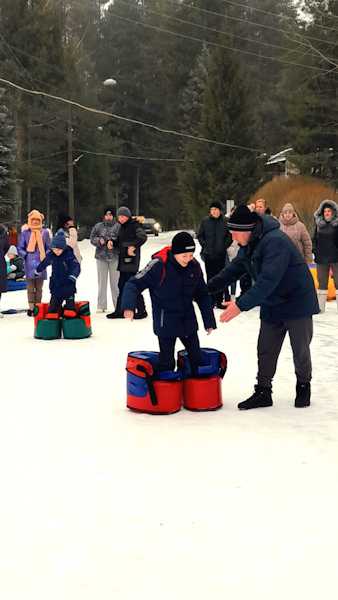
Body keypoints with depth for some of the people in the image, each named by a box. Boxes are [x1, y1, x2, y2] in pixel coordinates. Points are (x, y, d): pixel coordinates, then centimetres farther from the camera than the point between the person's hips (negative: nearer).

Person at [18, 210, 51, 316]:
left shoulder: (45, 232, 6)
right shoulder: (25, 232, 1)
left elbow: (49, 247, 12)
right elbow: (20, 248, 6)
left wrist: (46, 256, -3)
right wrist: (26, 255, -8)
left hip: (41, 263, 2)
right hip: (30, 263, -2)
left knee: (39, 287, 7)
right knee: (30, 287, -1)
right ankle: (31, 307, 5)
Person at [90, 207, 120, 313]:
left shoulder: (118, 226, -2)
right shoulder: (98, 226, 7)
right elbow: (92, 239, 6)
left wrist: (112, 241, -25)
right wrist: (99, 240, -12)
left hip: (115, 257, -2)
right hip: (101, 257, 2)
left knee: (115, 281, 2)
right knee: (102, 281, 6)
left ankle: (118, 305, 9)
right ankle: (101, 305, 11)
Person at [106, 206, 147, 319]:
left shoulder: (134, 225, -7)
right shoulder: (121, 227, 18)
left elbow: (143, 237, -21)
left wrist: (133, 246, -28)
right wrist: (112, 242, 6)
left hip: (131, 258, -9)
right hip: (123, 259, 9)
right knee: (122, 285, 11)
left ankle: (142, 310, 2)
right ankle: (119, 311, 18)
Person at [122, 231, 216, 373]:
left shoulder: (194, 266, -7)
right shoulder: (159, 265, -22)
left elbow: (202, 295, 6)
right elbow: (135, 283, -19)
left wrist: (209, 321, 9)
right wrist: (129, 306, -36)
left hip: (188, 321, 5)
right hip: (165, 323, -5)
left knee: (196, 357, 15)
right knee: (167, 361, 4)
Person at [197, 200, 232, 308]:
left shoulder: (225, 221, -2)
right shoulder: (205, 221, 1)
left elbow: (230, 236, 6)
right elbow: (200, 235, 9)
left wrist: (225, 246, -5)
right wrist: (205, 245, -2)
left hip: (221, 254, -1)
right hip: (208, 254, 1)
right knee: (210, 277, 4)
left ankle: (219, 300, 5)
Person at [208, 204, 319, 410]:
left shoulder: (275, 241, -31)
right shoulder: (249, 244, -1)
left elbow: (268, 281, -37)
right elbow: (235, 268, 8)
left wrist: (241, 305, -40)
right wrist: (209, 287, -3)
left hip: (297, 303, -7)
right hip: (272, 306, 8)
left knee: (300, 350, 9)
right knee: (266, 351, 7)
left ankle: (303, 387, 31)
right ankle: (263, 392, 18)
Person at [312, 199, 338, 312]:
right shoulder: (319, 224, 9)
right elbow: (315, 238, 14)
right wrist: (315, 250, 3)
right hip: (322, 257, 4)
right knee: (322, 282, 10)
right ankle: (320, 306, 16)